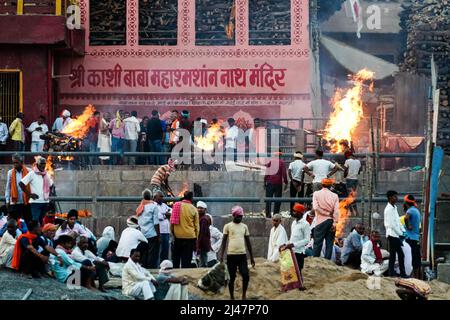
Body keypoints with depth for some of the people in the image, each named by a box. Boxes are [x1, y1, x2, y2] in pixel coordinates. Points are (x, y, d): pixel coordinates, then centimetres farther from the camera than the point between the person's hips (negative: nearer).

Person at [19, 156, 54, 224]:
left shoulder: (46, 174, 13)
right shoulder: (32, 174, -6)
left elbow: (51, 185, 28)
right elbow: (21, 183, -11)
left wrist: (48, 194, 13)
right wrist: (29, 194, -11)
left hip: (45, 201, 6)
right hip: (35, 201, -6)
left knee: (41, 221, 11)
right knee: (35, 221, -11)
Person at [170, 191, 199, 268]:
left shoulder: (176, 205, -1)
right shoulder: (193, 209, -4)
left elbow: (172, 221, 2)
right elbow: (196, 225, 1)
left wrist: (172, 232, 12)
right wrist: (196, 238, 9)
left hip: (177, 236, 1)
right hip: (190, 237, -1)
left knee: (175, 257, 12)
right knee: (187, 259, 3)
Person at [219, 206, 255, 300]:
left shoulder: (244, 227, 11)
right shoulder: (228, 226, 2)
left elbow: (248, 242, 15)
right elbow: (224, 242, 2)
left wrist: (252, 257, 13)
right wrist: (221, 256, -6)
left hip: (242, 255, 2)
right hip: (231, 255, -2)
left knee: (246, 276, -9)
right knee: (232, 277, 3)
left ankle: (244, 295, 8)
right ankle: (232, 297, 14)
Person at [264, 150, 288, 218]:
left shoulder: (270, 162, 3)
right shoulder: (281, 162, -2)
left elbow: (266, 173, 3)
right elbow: (284, 173, -5)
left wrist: (265, 182, 8)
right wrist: (286, 182, 1)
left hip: (270, 182, 2)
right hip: (278, 183, -1)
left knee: (269, 198, 5)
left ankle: (268, 214, 0)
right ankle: (275, 214, 2)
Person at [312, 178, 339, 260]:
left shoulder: (316, 194, 0)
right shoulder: (334, 196, 3)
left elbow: (315, 207, -12)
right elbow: (336, 211, -5)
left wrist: (326, 213, -4)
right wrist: (335, 223, -6)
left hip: (321, 221, -2)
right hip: (331, 221, 2)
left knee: (317, 243, 0)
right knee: (329, 243, 5)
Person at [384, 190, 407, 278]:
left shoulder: (394, 208, 17)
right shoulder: (389, 209, -12)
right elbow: (391, 224, -16)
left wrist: (403, 231, 8)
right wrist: (400, 234, -13)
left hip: (397, 235, 9)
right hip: (392, 234, -9)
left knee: (401, 255, 8)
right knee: (393, 254, -6)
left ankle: (402, 273, 10)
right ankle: (392, 272, -2)